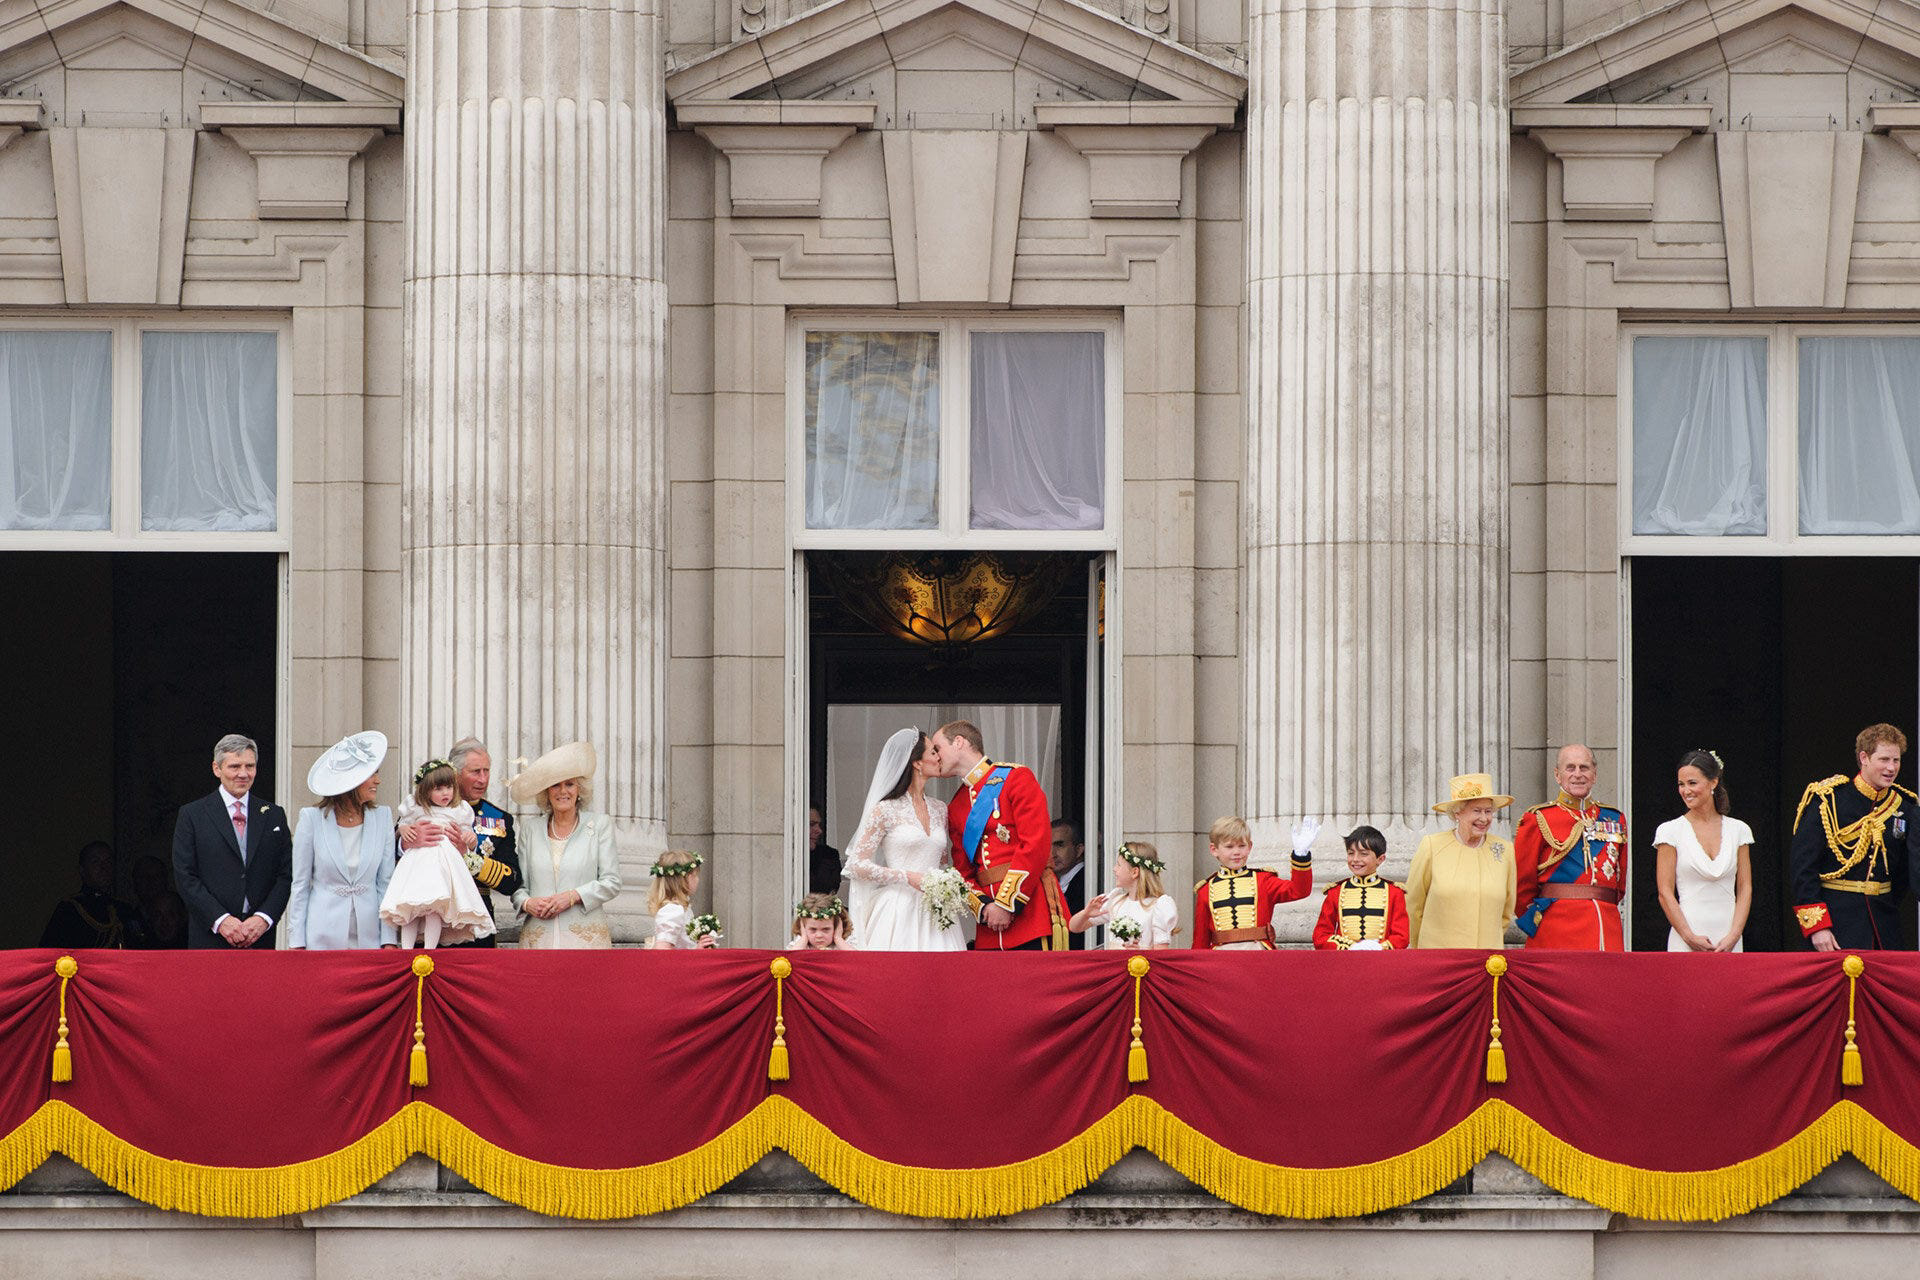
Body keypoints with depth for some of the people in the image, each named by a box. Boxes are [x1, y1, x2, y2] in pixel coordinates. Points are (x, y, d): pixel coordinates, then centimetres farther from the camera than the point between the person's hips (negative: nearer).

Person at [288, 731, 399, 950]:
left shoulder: (382, 817, 5)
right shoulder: (312, 819, -1)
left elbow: (386, 882, 7)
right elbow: (300, 886, 2)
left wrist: (389, 940, 0)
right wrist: (297, 943, -2)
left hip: (368, 938, 2)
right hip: (322, 939, -2)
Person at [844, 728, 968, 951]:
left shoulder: (939, 811, 16)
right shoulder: (885, 811, -2)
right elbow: (856, 865, -3)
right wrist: (907, 877, -12)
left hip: (934, 914, 5)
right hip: (899, 913, -5)